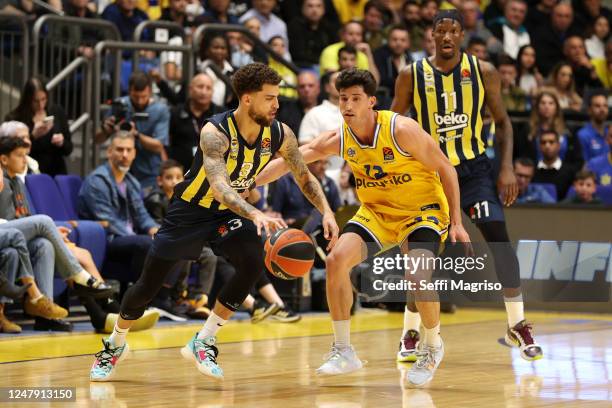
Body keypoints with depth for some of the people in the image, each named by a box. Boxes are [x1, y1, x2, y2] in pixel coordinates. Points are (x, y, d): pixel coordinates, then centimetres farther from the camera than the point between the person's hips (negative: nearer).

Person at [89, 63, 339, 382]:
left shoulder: (279, 134, -14)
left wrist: (326, 211, -15)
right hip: (191, 210, -4)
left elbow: (305, 177, 0)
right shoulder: (216, 132, -31)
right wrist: (256, 215, -59)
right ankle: (115, 345, 31)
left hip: (230, 212, 4)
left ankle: (202, 342, -9)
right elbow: (219, 187, -45)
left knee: (253, 263, -24)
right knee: (148, 286, 2)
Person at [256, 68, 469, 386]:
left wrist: (456, 222, -16)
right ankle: (343, 351, -1)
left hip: (423, 209, -5)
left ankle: (433, 348, -1)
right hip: (377, 211, 5)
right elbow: (288, 161, -14)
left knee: (418, 274, -29)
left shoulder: (402, 130, -24)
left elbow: (446, 169, -15)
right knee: (336, 261, -14)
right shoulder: (337, 139, -11)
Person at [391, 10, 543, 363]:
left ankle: (518, 325, -2)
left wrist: (508, 168, -6)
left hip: (474, 168, 0)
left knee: (498, 234, -13)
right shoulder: (412, 76, -5)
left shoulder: (483, 72, -4)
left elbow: (502, 121, 4)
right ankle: (411, 333, 11)